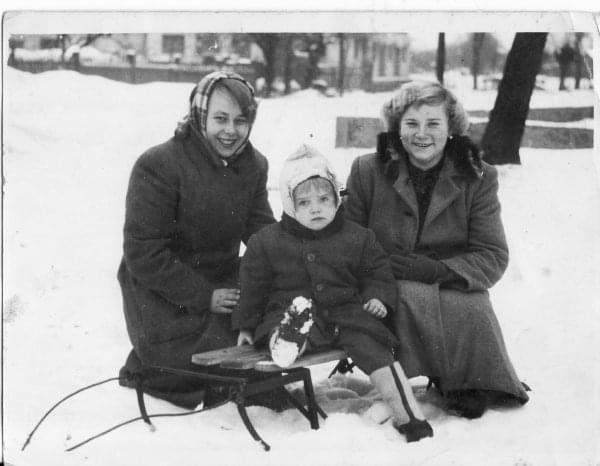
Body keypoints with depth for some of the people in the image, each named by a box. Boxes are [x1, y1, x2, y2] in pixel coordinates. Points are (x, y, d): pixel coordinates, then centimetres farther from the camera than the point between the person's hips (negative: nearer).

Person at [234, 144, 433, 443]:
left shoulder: (357, 238, 6)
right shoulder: (266, 241, 2)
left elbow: (377, 274, 16)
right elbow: (252, 285, 9)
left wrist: (378, 297, -3)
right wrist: (245, 325, 11)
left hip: (346, 315, -1)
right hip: (289, 314, 1)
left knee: (374, 350, -18)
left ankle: (410, 418, -19)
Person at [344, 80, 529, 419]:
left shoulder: (478, 178, 1)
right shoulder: (368, 171, 0)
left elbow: (493, 257, -4)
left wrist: (438, 270, -20)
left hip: (456, 290, 1)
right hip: (388, 292, -1)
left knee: (473, 309, -33)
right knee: (414, 297, -35)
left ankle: (477, 388, -7)